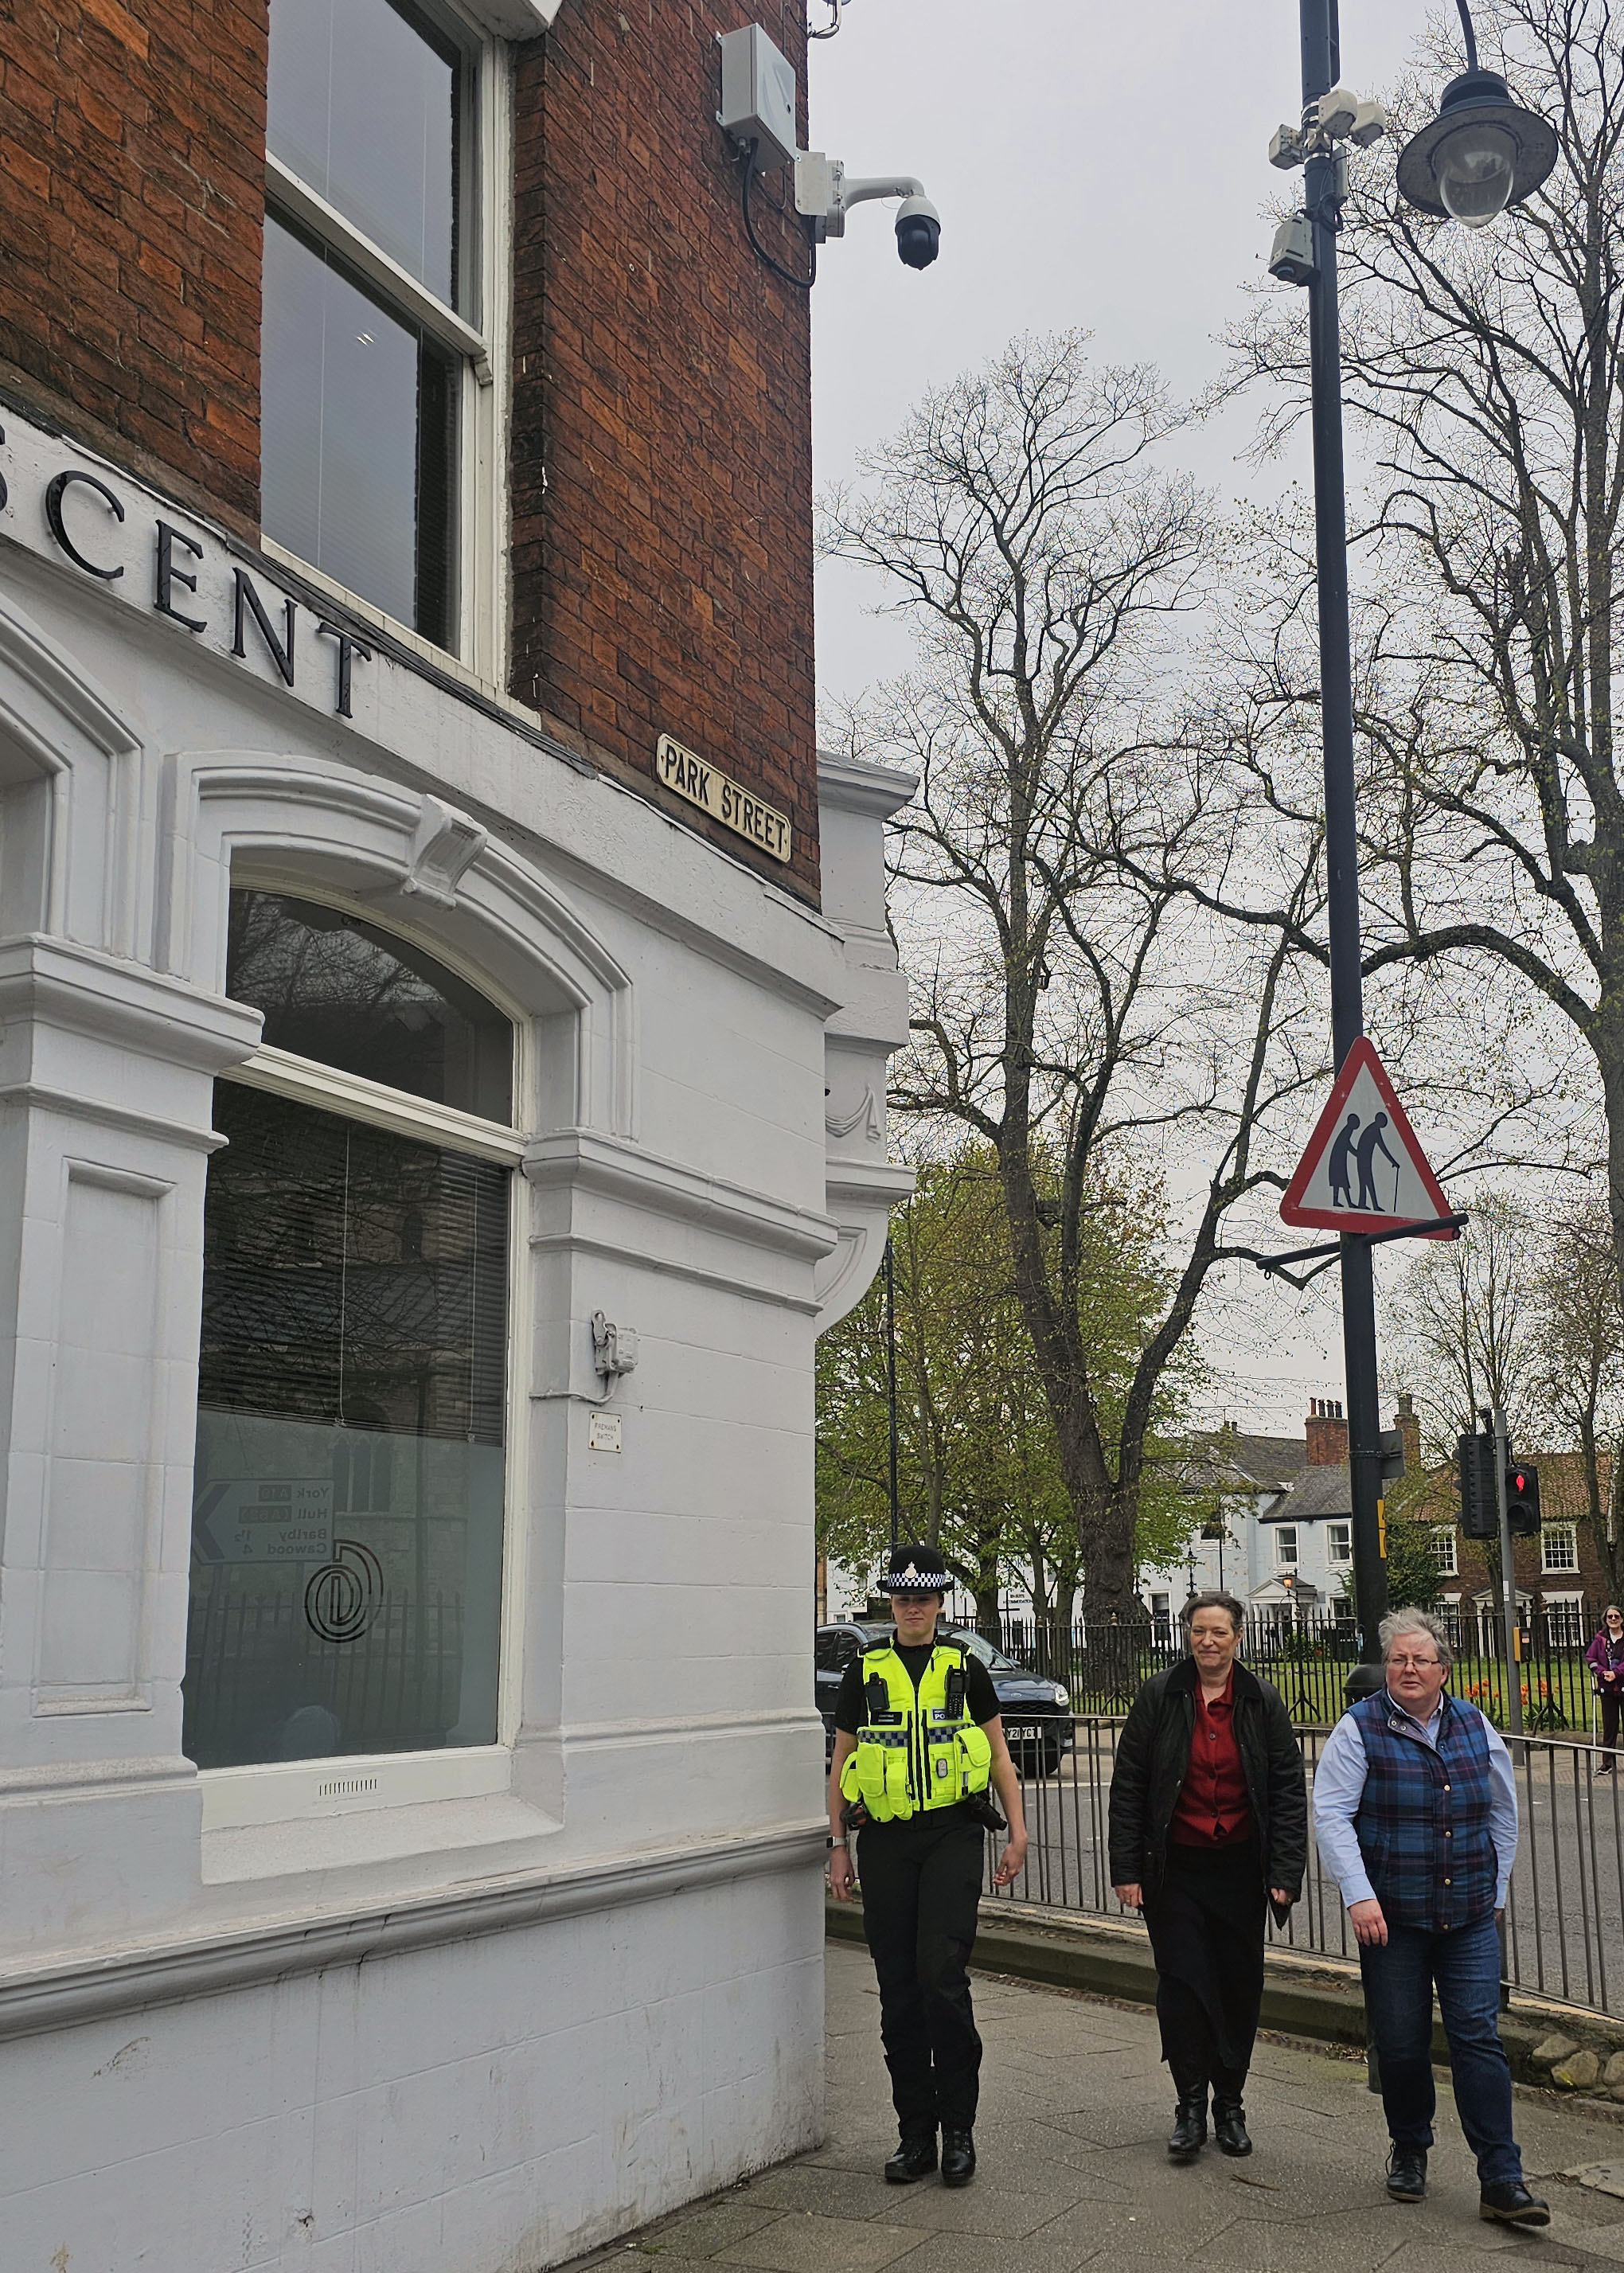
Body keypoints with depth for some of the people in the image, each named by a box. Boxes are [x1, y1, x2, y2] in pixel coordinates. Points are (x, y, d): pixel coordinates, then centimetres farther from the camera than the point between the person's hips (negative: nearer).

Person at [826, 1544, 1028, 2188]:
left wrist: (1018, 1834, 4)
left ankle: (959, 2128, -1)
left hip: (953, 1835, -2)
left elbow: (999, 1757, 12)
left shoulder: (965, 1668, 7)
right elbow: (841, 1762, 13)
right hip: (884, 1840, 2)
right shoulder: (864, 1671, 9)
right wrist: (837, 1846, 7)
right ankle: (915, 2131, 13)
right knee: (899, 1989, 4)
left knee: (942, 1976, -13)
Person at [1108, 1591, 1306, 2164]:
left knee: (1240, 1987, 7)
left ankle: (1230, 2104, 22)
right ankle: (1192, 2105, 6)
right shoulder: (1159, 1696, -2)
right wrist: (1126, 1869, -5)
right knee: (1182, 1984, -5)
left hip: (1240, 1868, 2)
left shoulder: (1263, 1703, 2)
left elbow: (1288, 1790, 3)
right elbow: (1127, 1787, -1)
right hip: (1175, 1867, -1)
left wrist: (1285, 1870, -6)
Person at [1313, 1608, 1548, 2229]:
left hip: (1469, 1919, 2)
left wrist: (1496, 1887, 16)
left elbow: (1503, 1810, 17)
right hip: (1392, 1919, -2)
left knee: (1479, 2037, -4)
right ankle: (1409, 2151, 28)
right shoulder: (1360, 1728, -6)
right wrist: (1359, 1895, -19)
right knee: (1401, 2043, 5)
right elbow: (1331, 1813, -11)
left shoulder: (1473, 1726, 6)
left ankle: (1500, 2180, 0)